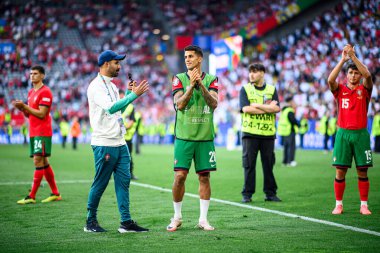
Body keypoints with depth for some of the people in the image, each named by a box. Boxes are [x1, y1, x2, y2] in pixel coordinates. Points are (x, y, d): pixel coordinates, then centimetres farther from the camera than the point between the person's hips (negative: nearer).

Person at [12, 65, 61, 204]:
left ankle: (31, 196, -13)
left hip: (42, 132, -9)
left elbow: (41, 114, -17)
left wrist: (25, 106, -19)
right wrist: (22, 108, 0)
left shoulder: (45, 92, -11)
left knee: (38, 161, -11)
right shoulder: (31, 92, 17)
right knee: (43, 162, 11)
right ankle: (55, 193, 18)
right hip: (33, 132, 10)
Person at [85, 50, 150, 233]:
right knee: (100, 184, -1)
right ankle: (90, 221, 11)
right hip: (104, 144, -8)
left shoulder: (112, 86, 17)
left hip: (120, 143, 8)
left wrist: (129, 92, 16)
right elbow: (111, 108, -25)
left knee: (123, 181, 3)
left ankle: (126, 222, 3)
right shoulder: (96, 86, -12)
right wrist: (134, 95, -26)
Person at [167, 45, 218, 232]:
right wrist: (191, 85, -19)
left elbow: (214, 103, -9)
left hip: (205, 137, 1)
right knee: (179, 176, -4)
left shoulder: (211, 80, 6)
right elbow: (179, 104, -9)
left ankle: (203, 219, 9)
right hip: (184, 137, -1)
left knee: (204, 177, 2)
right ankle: (177, 217, 10)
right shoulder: (179, 79, 4)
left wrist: (201, 85, -20)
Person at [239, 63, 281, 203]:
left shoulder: (271, 89, 10)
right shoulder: (245, 89, 5)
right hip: (250, 132, -1)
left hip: (268, 132, 2)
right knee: (249, 164, -1)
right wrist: (268, 107, -7)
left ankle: (270, 193, 12)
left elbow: (276, 108, -4)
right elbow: (246, 108, -10)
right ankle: (247, 194, 5)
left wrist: (257, 105, -9)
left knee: (269, 164, 4)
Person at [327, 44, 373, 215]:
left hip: (361, 134, 0)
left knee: (362, 171, 2)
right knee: (340, 171, -2)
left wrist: (353, 56, -16)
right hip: (343, 133, 0)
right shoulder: (340, 90, 8)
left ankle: (364, 205, 8)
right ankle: (338, 204, 6)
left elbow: (367, 75, -12)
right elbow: (330, 80, -13)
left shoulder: (364, 90, 7)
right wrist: (343, 59, -15)